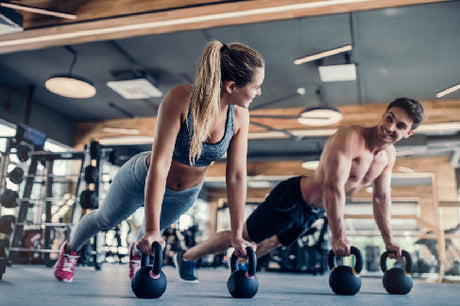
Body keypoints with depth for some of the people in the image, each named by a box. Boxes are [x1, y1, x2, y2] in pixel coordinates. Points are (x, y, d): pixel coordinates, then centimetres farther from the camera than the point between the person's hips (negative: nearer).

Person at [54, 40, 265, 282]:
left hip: (185, 195, 4)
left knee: (160, 227, 29)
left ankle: (137, 252, 65)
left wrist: (237, 235, -15)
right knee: (105, 219, 23)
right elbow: (159, 164, -38)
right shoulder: (180, 99, -36)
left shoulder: (240, 115, -23)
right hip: (143, 179, -3)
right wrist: (151, 229, -39)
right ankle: (70, 250, 55)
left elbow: (236, 176, -18)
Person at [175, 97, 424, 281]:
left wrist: (388, 239, 11)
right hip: (292, 199, -8)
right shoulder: (349, 137, -29)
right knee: (243, 236, 3)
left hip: (314, 212, 9)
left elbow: (381, 197, 10)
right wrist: (338, 236, -35)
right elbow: (333, 187, -36)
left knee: (275, 242, 27)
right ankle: (187, 255, 21)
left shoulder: (389, 155, -1)